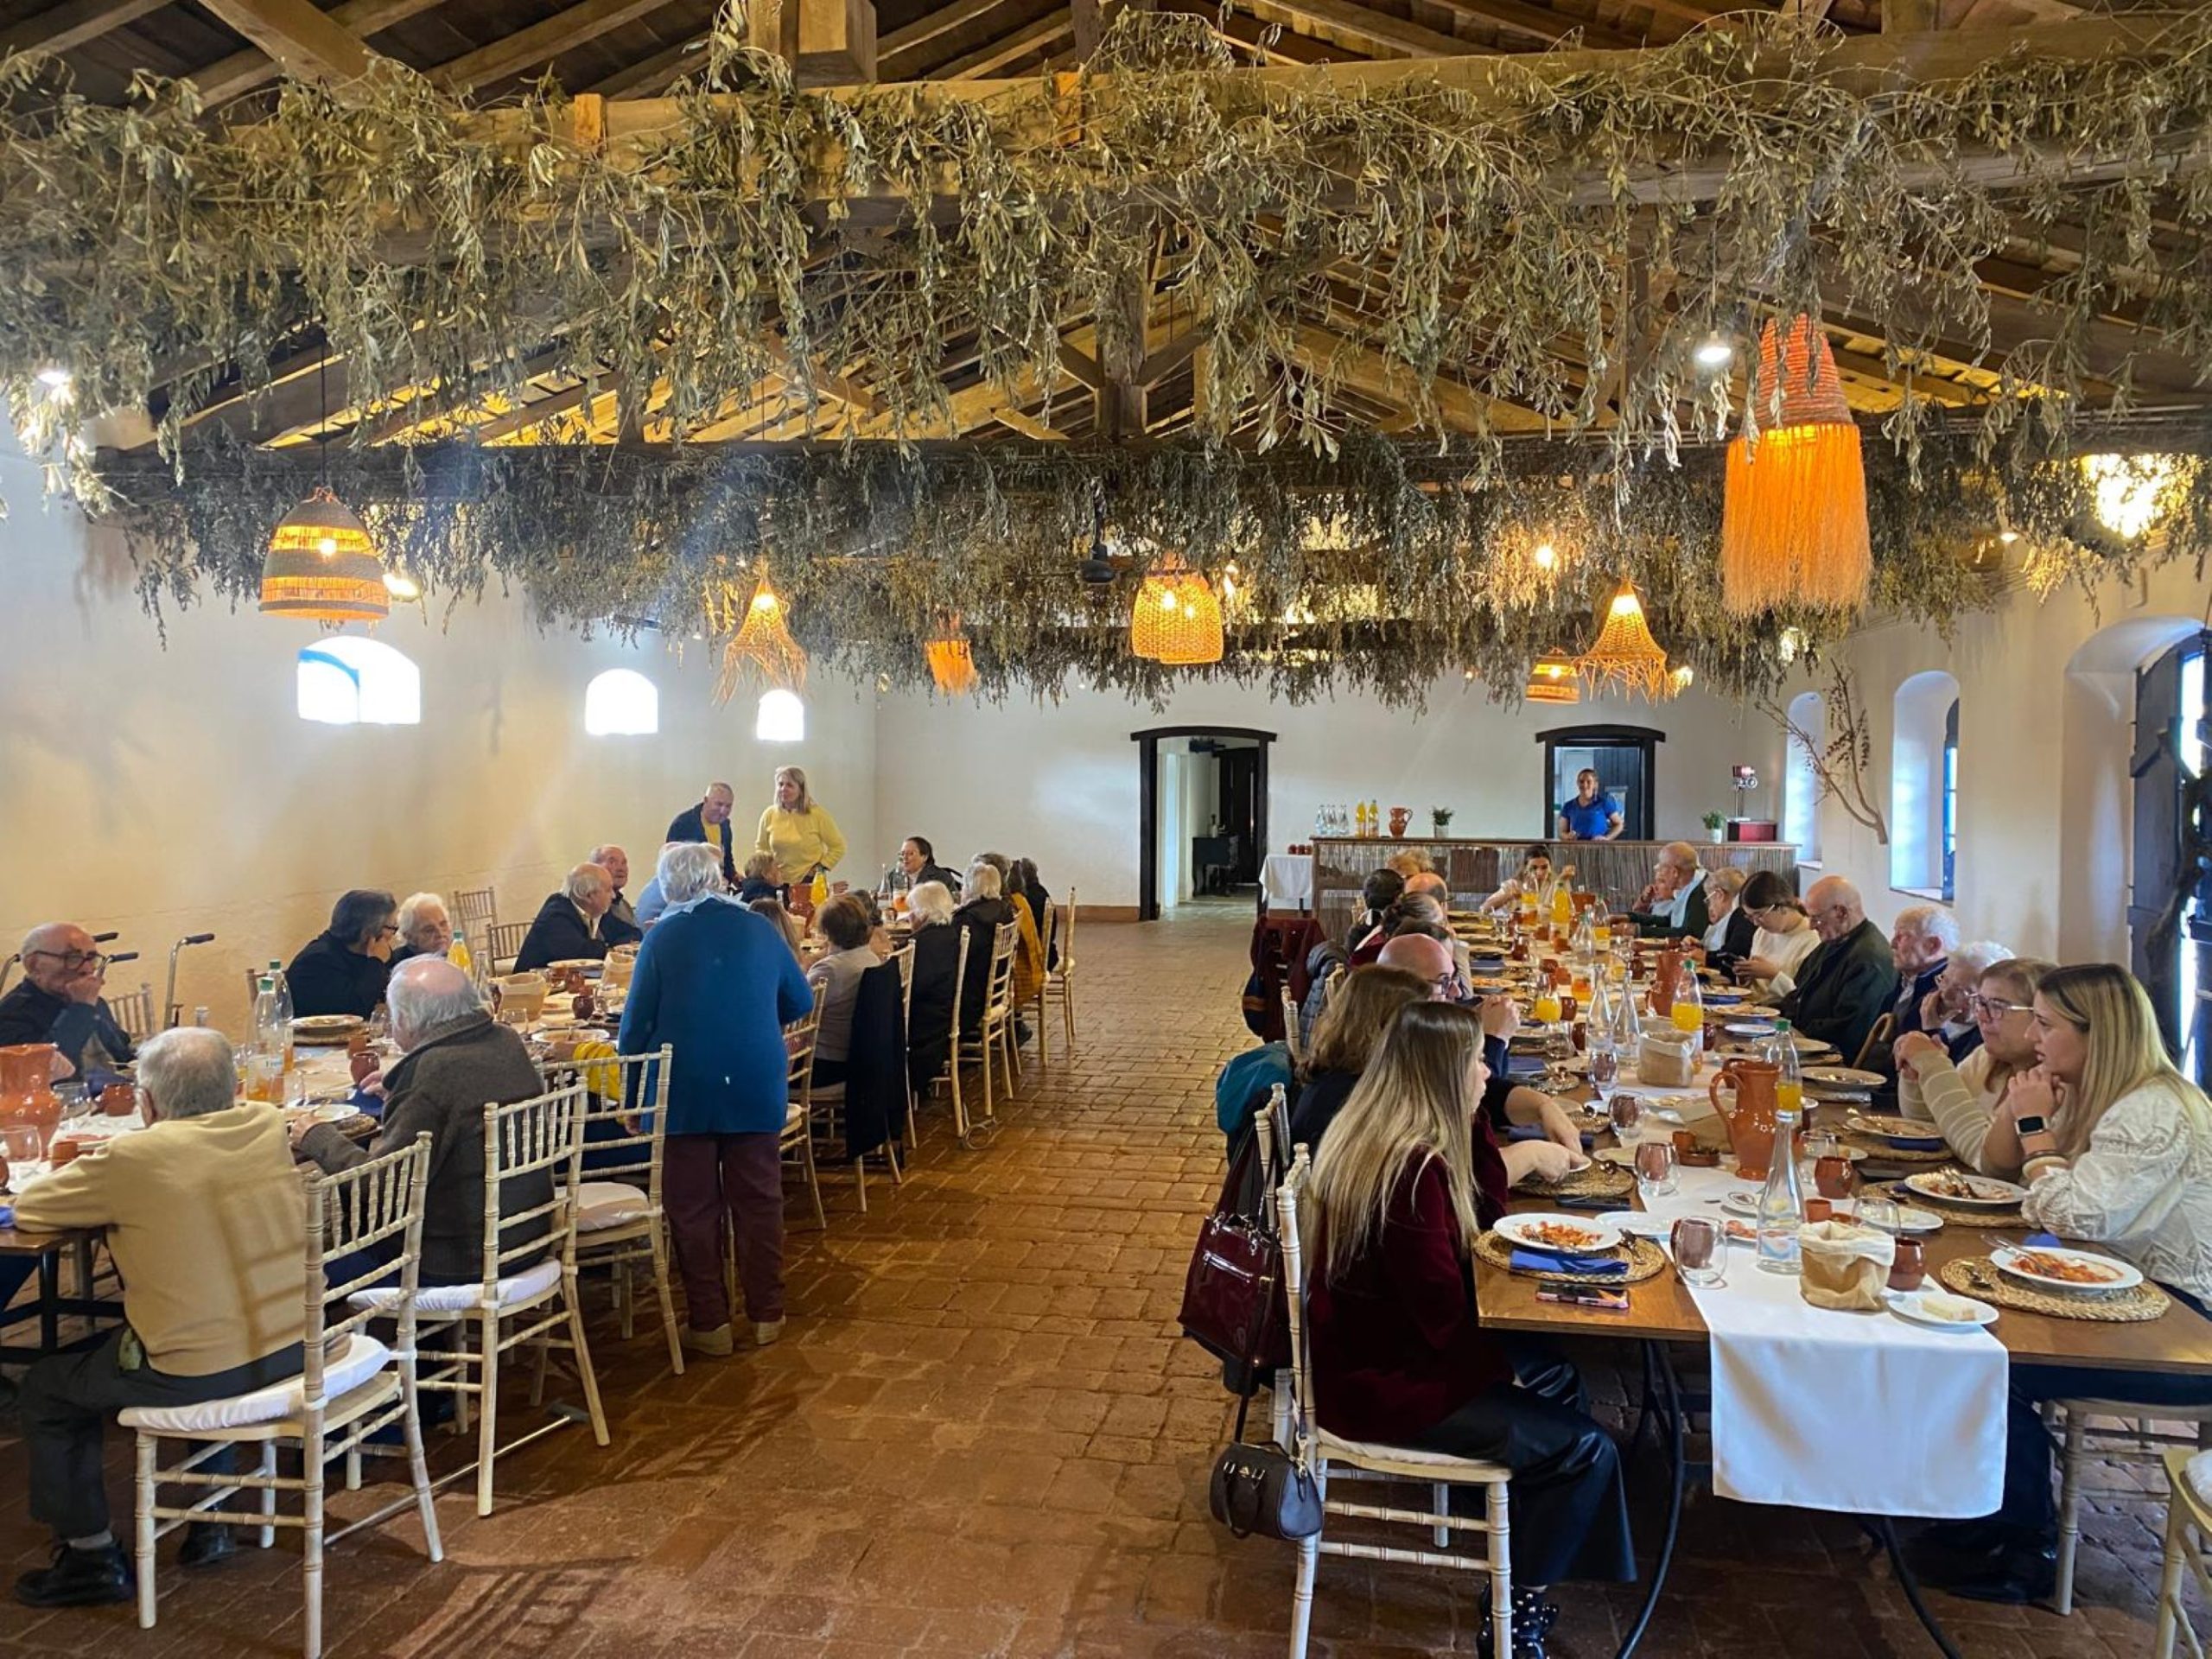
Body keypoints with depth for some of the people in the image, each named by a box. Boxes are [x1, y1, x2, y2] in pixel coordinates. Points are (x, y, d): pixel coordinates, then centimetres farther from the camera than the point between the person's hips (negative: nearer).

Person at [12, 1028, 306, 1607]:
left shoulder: (133, 1159, -17)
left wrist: (92, 1173, 15)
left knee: (45, 1392, 19)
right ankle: (212, 1521, 41)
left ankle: (91, 1554, 27)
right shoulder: (270, 1127, -1)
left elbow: (28, 1210, -1)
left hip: (200, 1374, -6)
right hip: (295, 1349, 6)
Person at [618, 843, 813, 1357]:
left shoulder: (662, 938, -4)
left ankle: (709, 1323, 12)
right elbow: (799, 1002, 12)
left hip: (685, 1093, -2)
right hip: (758, 1087, 2)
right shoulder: (758, 929, 2)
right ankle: (766, 1314, 18)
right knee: (759, 1200, 12)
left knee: (694, 1208, 8)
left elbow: (636, 1025, -5)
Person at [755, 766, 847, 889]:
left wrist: (821, 868, -8)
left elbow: (838, 847, 0)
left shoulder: (818, 815, -5)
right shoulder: (769, 815, 3)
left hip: (809, 883, -3)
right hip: (778, 883, 3)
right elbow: (761, 847, 18)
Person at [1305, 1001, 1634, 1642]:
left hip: (1380, 1345, 10)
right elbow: (1446, 1316, -24)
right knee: (1586, 1449, -5)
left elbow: (1488, 1211, 11)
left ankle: (1525, 1570, 28)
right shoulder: (1409, 1167, -28)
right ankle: (1516, 1610, 14)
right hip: (1381, 1381, -10)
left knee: (1558, 1378, 20)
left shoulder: (1379, 1135, 2)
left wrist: (1473, 1122, -1)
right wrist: (1503, 1368, -5)